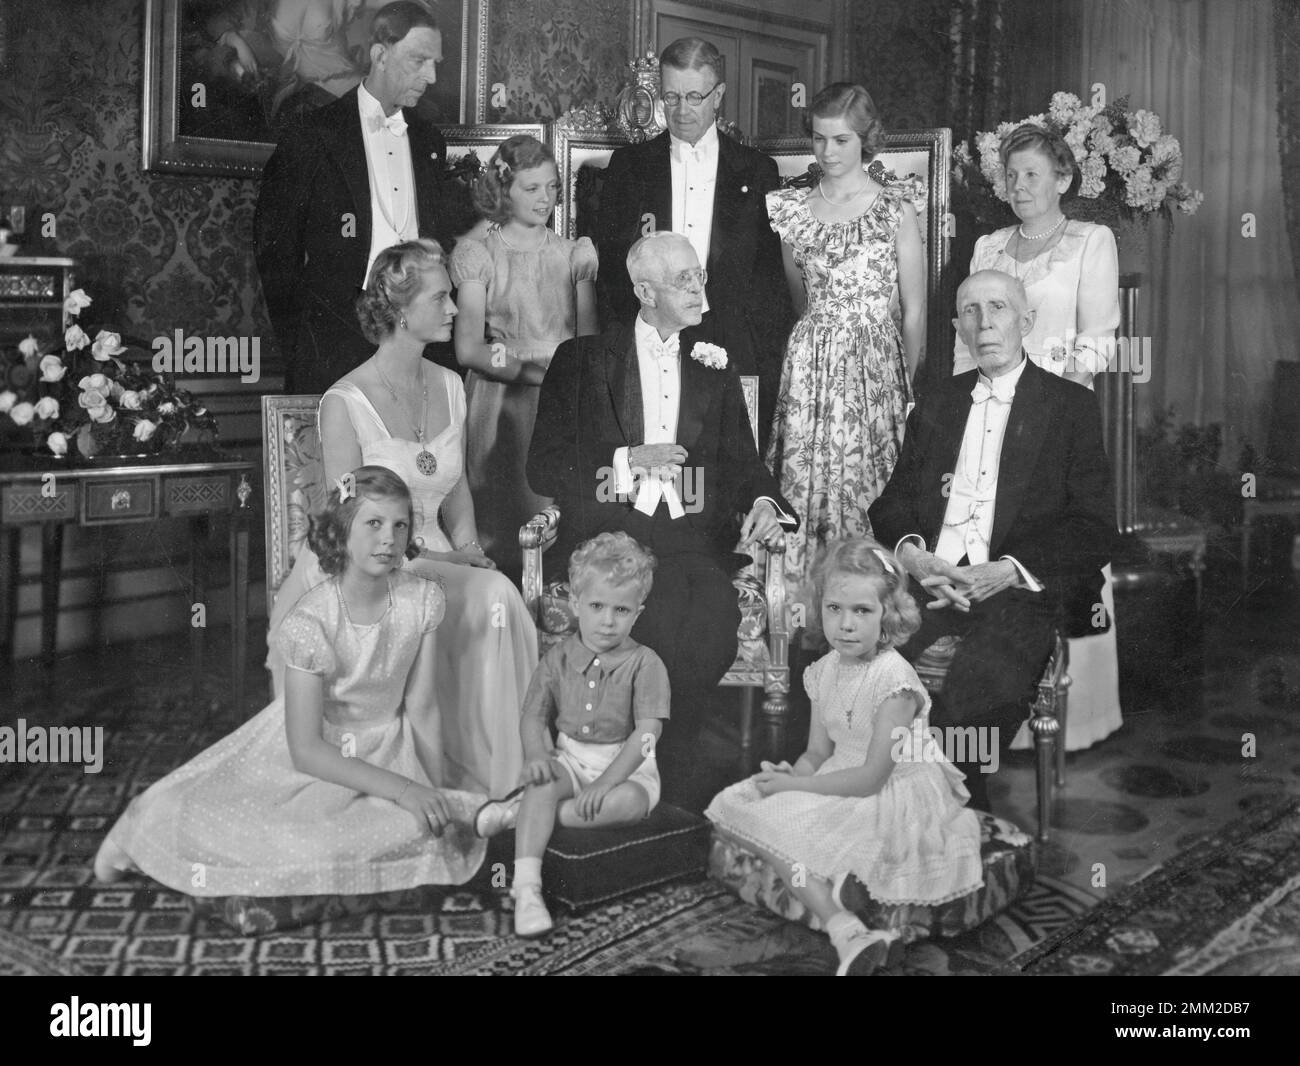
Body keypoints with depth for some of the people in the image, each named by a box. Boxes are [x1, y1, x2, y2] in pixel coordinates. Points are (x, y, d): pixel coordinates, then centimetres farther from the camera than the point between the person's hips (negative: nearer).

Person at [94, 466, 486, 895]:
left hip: (384, 752, 4)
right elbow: (306, 750, -22)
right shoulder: (309, 623, -22)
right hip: (310, 754, -3)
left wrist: (434, 791, -17)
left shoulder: (424, 599, -12)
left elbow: (421, 707, -4)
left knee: (419, 826, -23)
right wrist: (400, 788, -28)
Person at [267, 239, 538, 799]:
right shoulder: (345, 403, -13)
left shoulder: (449, 387, 8)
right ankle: (425, 778, -16)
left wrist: (465, 542, -1)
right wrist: (436, 563, -19)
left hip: (436, 558, 5)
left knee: (497, 597, -24)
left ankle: (480, 771, -14)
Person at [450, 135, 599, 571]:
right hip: (501, 405, -2)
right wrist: (535, 370, -19)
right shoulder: (478, 253, 4)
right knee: (506, 521, -10)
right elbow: (468, 349, -7)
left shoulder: (575, 253, 13)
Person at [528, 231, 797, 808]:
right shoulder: (581, 360, 11)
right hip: (609, 533, -2)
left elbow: (741, 458, 19)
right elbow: (543, 468, 6)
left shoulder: (714, 363, 22)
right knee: (657, 626, -33)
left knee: (712, 623, -31)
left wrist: (763, 502, -3)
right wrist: (628, 462, -6)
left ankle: (675, 787, -14)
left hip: (693, 538, 2)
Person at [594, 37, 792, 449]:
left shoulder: (757, 171, 8)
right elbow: (605, 261, 9)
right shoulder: (629, 165, 11)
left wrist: (771, 365, 0)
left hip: (734, 355, 0)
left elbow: (774, 275, 7)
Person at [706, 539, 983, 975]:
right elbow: (819, 752, 10)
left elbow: (871, 777, -22)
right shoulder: (825, 672, 3)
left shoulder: (894, 680, -21)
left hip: (894, 796, -8)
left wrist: (797, 786, -17)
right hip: (843, 786, 8)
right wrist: (791, 773, -12)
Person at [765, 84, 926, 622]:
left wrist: (907, 382, 0)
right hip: (808, 367, 3)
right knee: (804, 482, -2)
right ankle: (805, 611, 6)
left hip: (876, 363, -2)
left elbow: (915, 310, 2)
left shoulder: (895, 208, 1)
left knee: (865, 481, -4)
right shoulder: (792, 209, 9)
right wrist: (812, 346, 12)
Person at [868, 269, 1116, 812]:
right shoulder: (935, 405, 23)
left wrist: (1007, 570, -14)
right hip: (930, 584, 4)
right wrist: (910, 552, -5)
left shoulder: (1071, 406, 9)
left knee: (971, 692, -33)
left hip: (1020, 591, -3)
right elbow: (892, 502, 18)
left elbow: (1094, 527, 1)